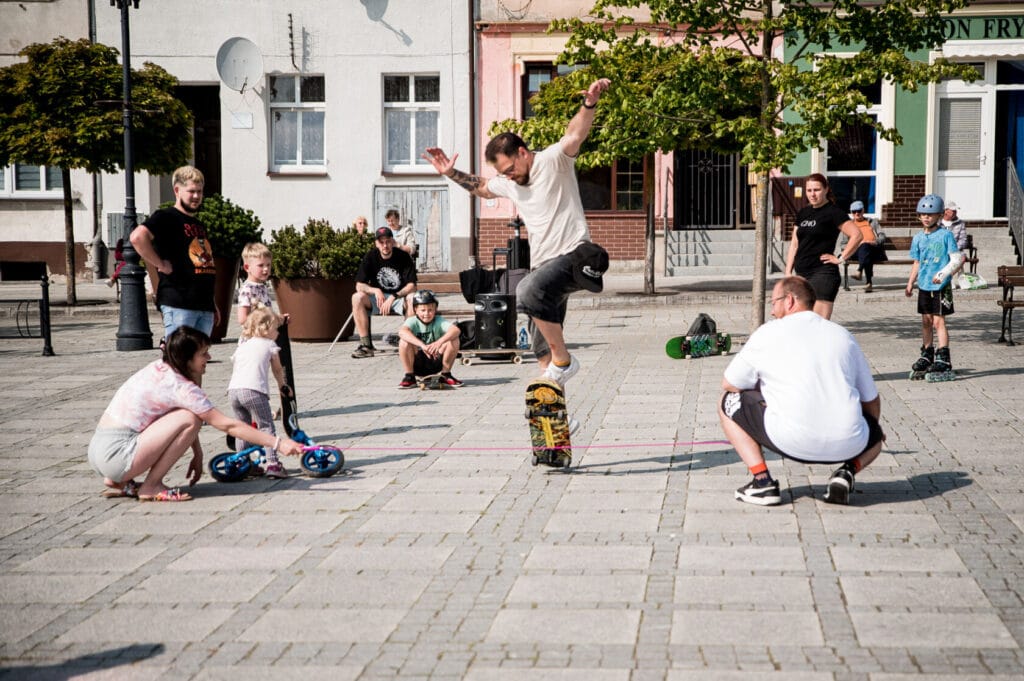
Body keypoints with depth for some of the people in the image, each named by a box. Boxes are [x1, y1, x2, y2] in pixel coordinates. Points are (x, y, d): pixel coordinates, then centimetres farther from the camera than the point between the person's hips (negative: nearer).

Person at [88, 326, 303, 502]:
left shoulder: (158, 368, 12)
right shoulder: (180, 387, -13)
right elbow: (228, 425, -12)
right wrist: (278, 443, -10)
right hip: (116, 454, -9)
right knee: (190, 420, -14)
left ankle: (119, 481, 16)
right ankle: (151, 487, -5)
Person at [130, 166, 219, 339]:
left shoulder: (199, 226, 23)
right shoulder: (166, 217, -3)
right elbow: (137, 237, -22)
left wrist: (213, 304, 24)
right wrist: (161, 265, -16)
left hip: (204, 305, 8)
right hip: (178, 305, -8)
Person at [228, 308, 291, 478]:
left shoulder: (242, 345, 30)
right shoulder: (269, 345, 15)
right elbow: (277, 370, 25)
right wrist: (283, 386, 43)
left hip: (233, 389, 6)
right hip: (254, 390, -6)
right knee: (267, 427, -2)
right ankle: (272, 463, -12)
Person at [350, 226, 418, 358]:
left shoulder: (403, 257, -9)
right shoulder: (370, 257, -4)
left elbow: (411, 286, -14)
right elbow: (359, 285, -6)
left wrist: (393, 297, -27)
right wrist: (375, 291, -25)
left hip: (399, 298, -2)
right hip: (377, 298, 2)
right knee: (357, 298, -28)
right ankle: (366, 345, -28)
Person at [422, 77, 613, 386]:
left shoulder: (553, 161, -6)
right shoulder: (507, 183, 16)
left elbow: (575, 135, -24)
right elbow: (481, 187, 37)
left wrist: (589, 103, -41)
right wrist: (451, 174, 26)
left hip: (572, 256, -9)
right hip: (543, 264, 9)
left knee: (528, 292, -34)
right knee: (542, 344, 8)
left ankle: (563, 360, -21)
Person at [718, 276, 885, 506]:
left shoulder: (768, 333, 7)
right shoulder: (843, 335, 18)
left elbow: (729, 385, 14)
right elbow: (872, 401, 22)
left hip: (791, 442, -3)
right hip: (847, 445, 4)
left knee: (729, 403, 18)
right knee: (875, 436, 38)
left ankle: (762, 481, 4)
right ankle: (847, 471, 6)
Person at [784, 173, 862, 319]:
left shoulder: (832, 212, -6)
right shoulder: (803, 213, 15)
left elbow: (856, 235, -14)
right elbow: (794, 244, 17)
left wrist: (841, 259, -12)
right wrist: (788, 272, 10)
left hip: (823, 274, -8)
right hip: (802, 274, 8)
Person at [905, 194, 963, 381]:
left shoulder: (945, 235, -6)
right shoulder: (918, 238, 9)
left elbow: (957, 259, -8)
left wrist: (944, 273, -20)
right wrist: (910, 283, 11)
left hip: (940, 285, -5)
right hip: (924, 285, 5)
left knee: (938, 321, -8)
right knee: (926, 321, 11)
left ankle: (943, 361, -7)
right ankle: (926, 356, 22)